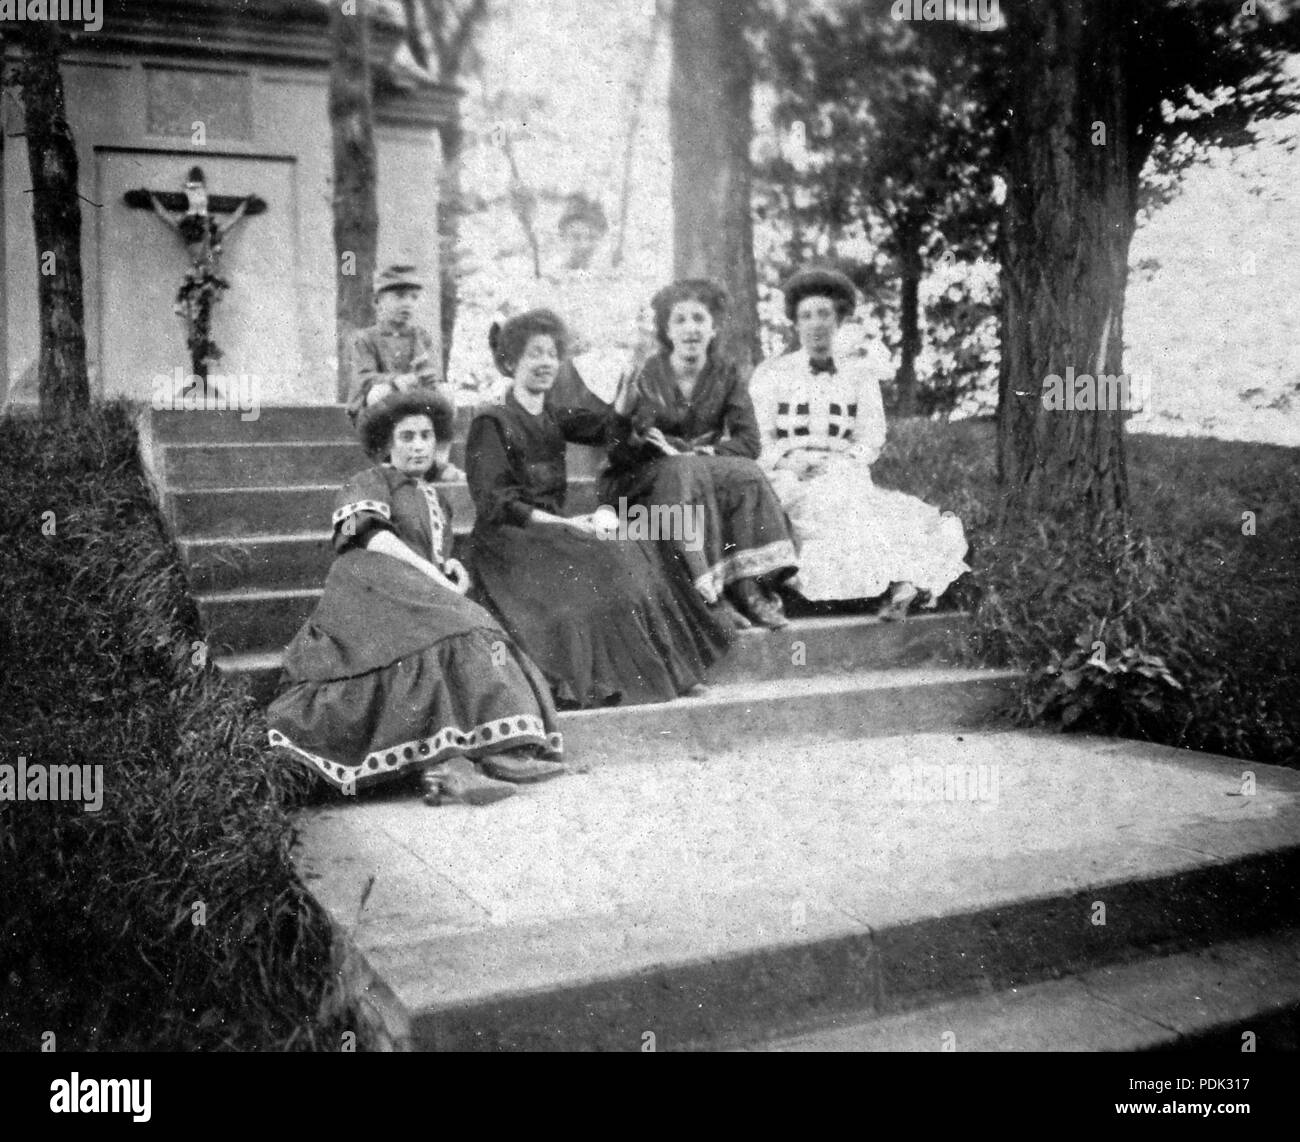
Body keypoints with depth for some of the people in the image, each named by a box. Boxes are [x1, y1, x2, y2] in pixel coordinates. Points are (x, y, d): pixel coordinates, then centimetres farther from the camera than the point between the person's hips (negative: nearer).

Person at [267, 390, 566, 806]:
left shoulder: (436, 499, 31)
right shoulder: (370, 483, 11)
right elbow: (372, 536, -8)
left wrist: (452, 567, 7)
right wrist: (432, 574, -16)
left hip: (426, 596, 7)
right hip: (373, 586, -7)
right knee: (447, 632, -34)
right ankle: (446, 765, -48)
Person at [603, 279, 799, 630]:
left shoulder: (725, 375, 2)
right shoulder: (646, 379, -7)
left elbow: (748, 443, -5)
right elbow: (620, 456, -11)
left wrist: (700, 452, -18)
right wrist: (623, 419, -32)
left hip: (708, 470, 3)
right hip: (645, 480, -3)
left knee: (747, 475, -27)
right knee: (686, 473, -35)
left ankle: (750, 586, -32)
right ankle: (710, 597, -39)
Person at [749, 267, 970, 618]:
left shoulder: (859, 374, 16)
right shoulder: (770, 374, 11)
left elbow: (871, 440, 8)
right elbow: (758, 438, 4)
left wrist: (840, 464, -11)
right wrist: (790, 461, -15)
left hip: (846, 476, 2)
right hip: (788, 481, -2)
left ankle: (903, 581, -47)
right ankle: (901, 581, -47)